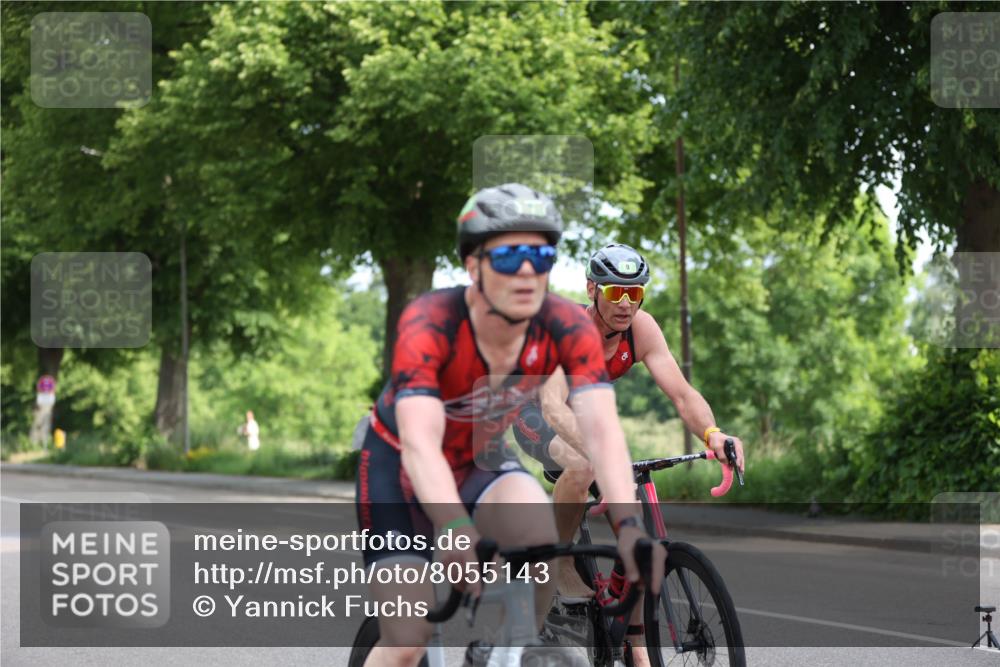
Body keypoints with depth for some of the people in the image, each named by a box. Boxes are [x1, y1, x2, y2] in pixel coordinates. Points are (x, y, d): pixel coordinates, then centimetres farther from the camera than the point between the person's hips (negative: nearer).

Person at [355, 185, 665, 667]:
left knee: (544, 540, -29)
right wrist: (457, 531, -62)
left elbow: (600, 428, -33)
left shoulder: (568, 328, -23)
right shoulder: (429, 324, -33)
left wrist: (629, 524, -50)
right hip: (401, 465, -3)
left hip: (482, 463, 3)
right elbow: (420, 442, -45)